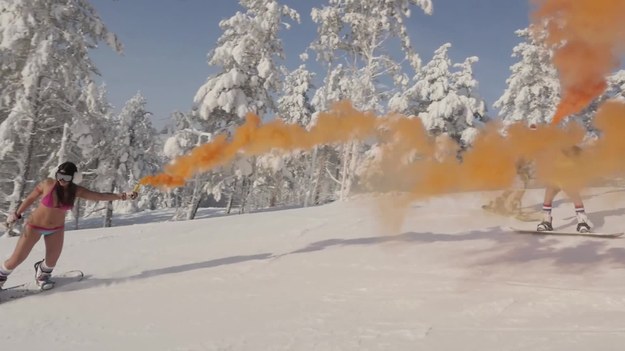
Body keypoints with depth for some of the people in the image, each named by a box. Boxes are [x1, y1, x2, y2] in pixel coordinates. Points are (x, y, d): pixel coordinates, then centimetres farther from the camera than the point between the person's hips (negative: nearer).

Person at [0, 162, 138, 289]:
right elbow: (30, 198, -7)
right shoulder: (48, 184, -24)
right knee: (16, 260, 3)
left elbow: (100, 196, -24)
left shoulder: (76, 191, -18)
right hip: (34, 226, -2)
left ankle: (42, 274, 38)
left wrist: (121, 196, -37)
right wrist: (17, 214, 3)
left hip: (57, 229, 2)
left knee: (52, 260, 4)